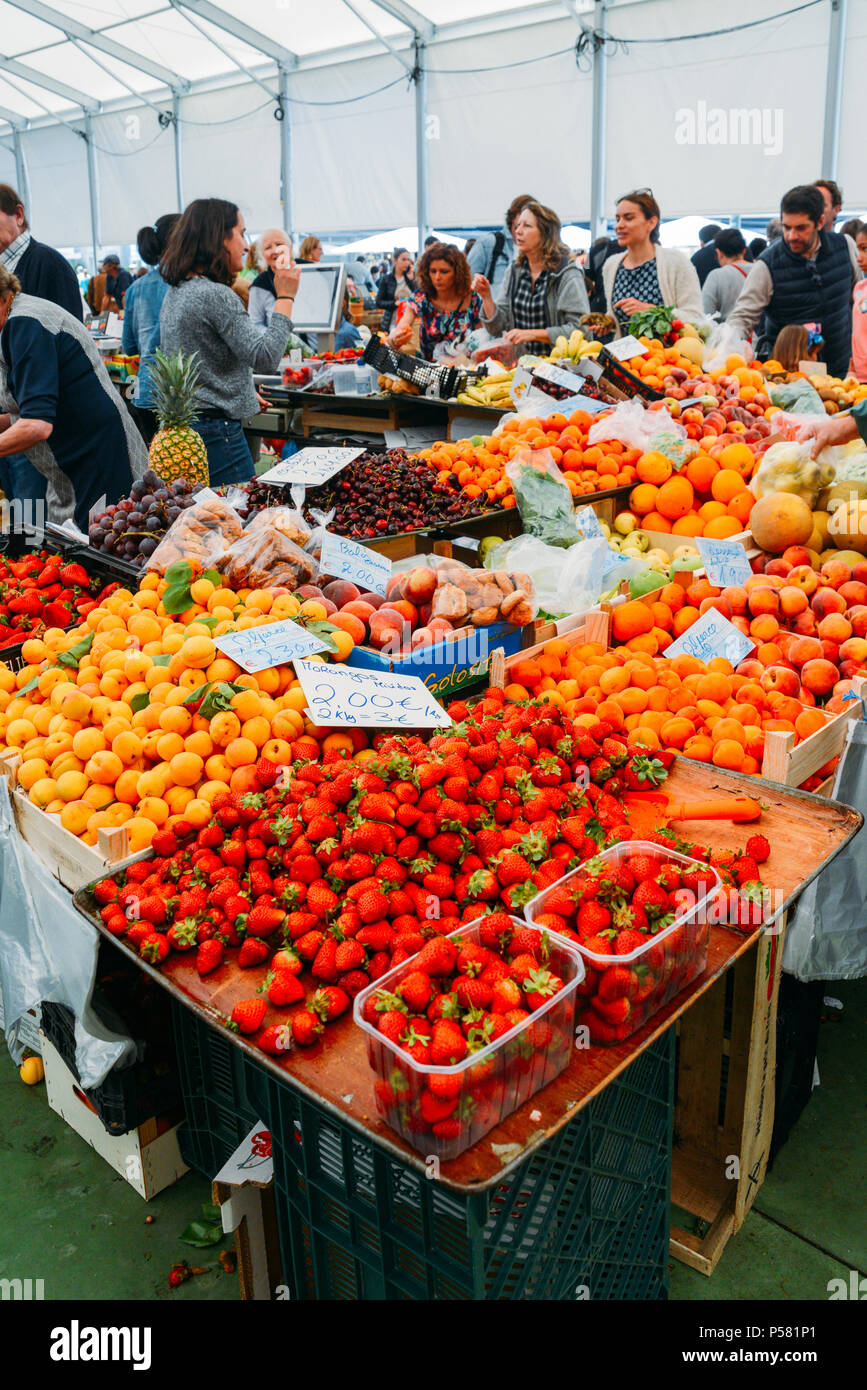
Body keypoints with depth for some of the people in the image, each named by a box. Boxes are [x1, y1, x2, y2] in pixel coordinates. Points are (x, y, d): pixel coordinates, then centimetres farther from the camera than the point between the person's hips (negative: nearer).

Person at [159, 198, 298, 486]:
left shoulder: (175, 293, 14)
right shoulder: (215, 295, -16)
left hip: (179, 426, 10)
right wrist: (285, 298, -12)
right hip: (215, 430, -10)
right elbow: (266, 357, -20)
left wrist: (242, 392, 29)